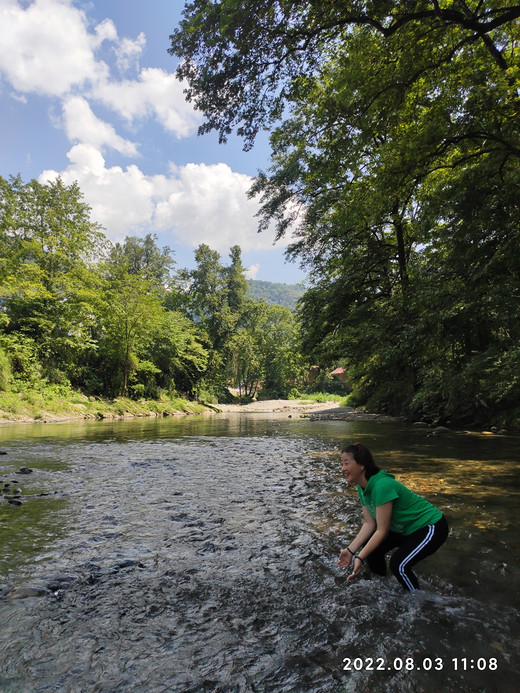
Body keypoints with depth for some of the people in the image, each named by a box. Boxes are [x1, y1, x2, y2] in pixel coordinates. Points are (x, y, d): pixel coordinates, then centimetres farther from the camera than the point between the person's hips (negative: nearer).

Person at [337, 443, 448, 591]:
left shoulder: (382, 486, -34)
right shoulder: (363, 488, -5)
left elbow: (382, 530, -29)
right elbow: (369, 523, -3)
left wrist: (360, 558, -26)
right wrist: (350, 550, -10)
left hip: (431, 527, -9)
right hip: (406, 527, 9)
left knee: (398, 564, -22)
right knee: (371, 549, 1)